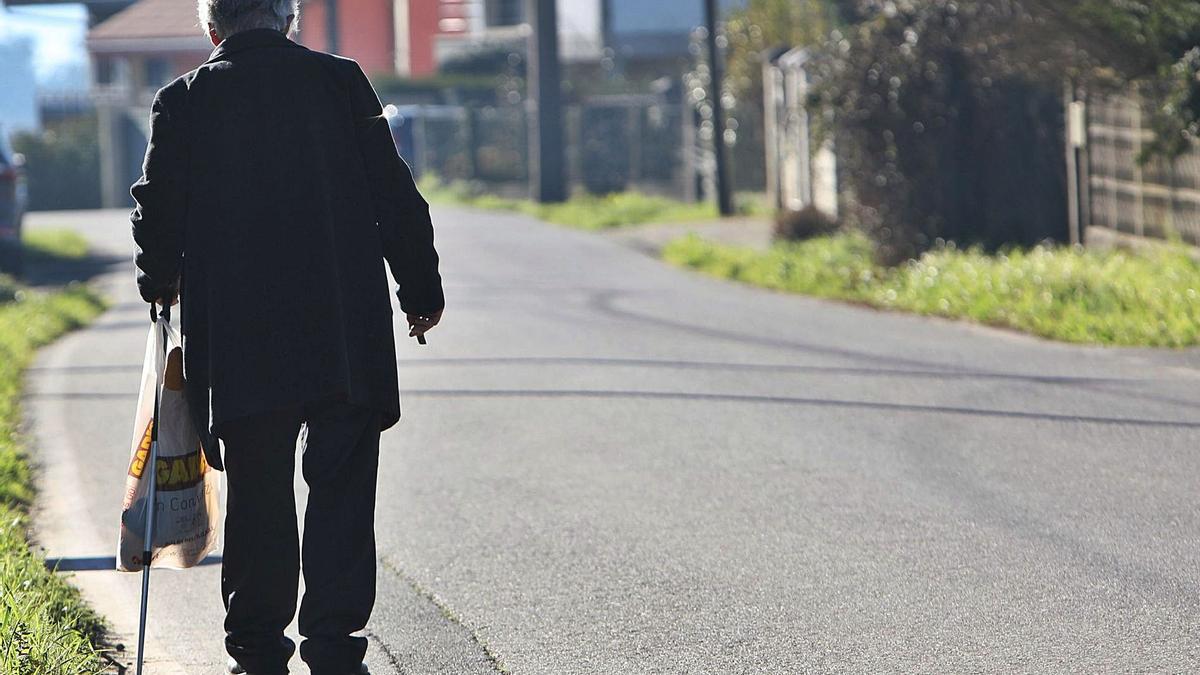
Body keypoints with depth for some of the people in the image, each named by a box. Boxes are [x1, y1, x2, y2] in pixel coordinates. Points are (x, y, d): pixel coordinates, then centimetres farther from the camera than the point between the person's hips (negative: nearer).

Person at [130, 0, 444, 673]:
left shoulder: (184, 101, 1)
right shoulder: (340, 81, 1)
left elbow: (158, 209, 5)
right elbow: (395, 195, 2)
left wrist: (161, 280, 25)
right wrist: (422, 290, 12)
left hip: (239, 341, 1)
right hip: (346, 337, -1)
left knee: (258, 494, 10)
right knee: (341, 490, 3)